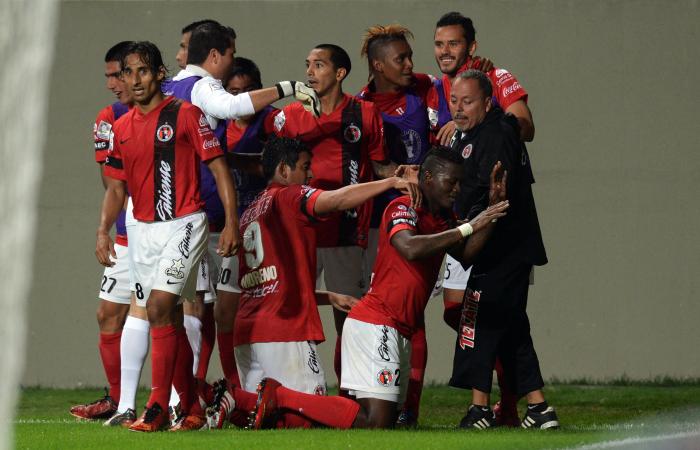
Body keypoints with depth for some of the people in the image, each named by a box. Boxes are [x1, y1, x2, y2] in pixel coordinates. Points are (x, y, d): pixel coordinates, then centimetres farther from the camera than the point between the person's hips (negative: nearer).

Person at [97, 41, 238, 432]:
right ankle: (192, 409, 15)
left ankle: (158, 407, -18)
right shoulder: (122, 128, 11)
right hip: (143, 231, 6)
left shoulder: (185, 115, -6)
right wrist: (104, 231, 1)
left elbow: (219, 168, -5)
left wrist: (231, 223, -11)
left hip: (183, 224, -6)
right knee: (170, 318, 8)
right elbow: (116, 186, 16)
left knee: (160, 307, -18)